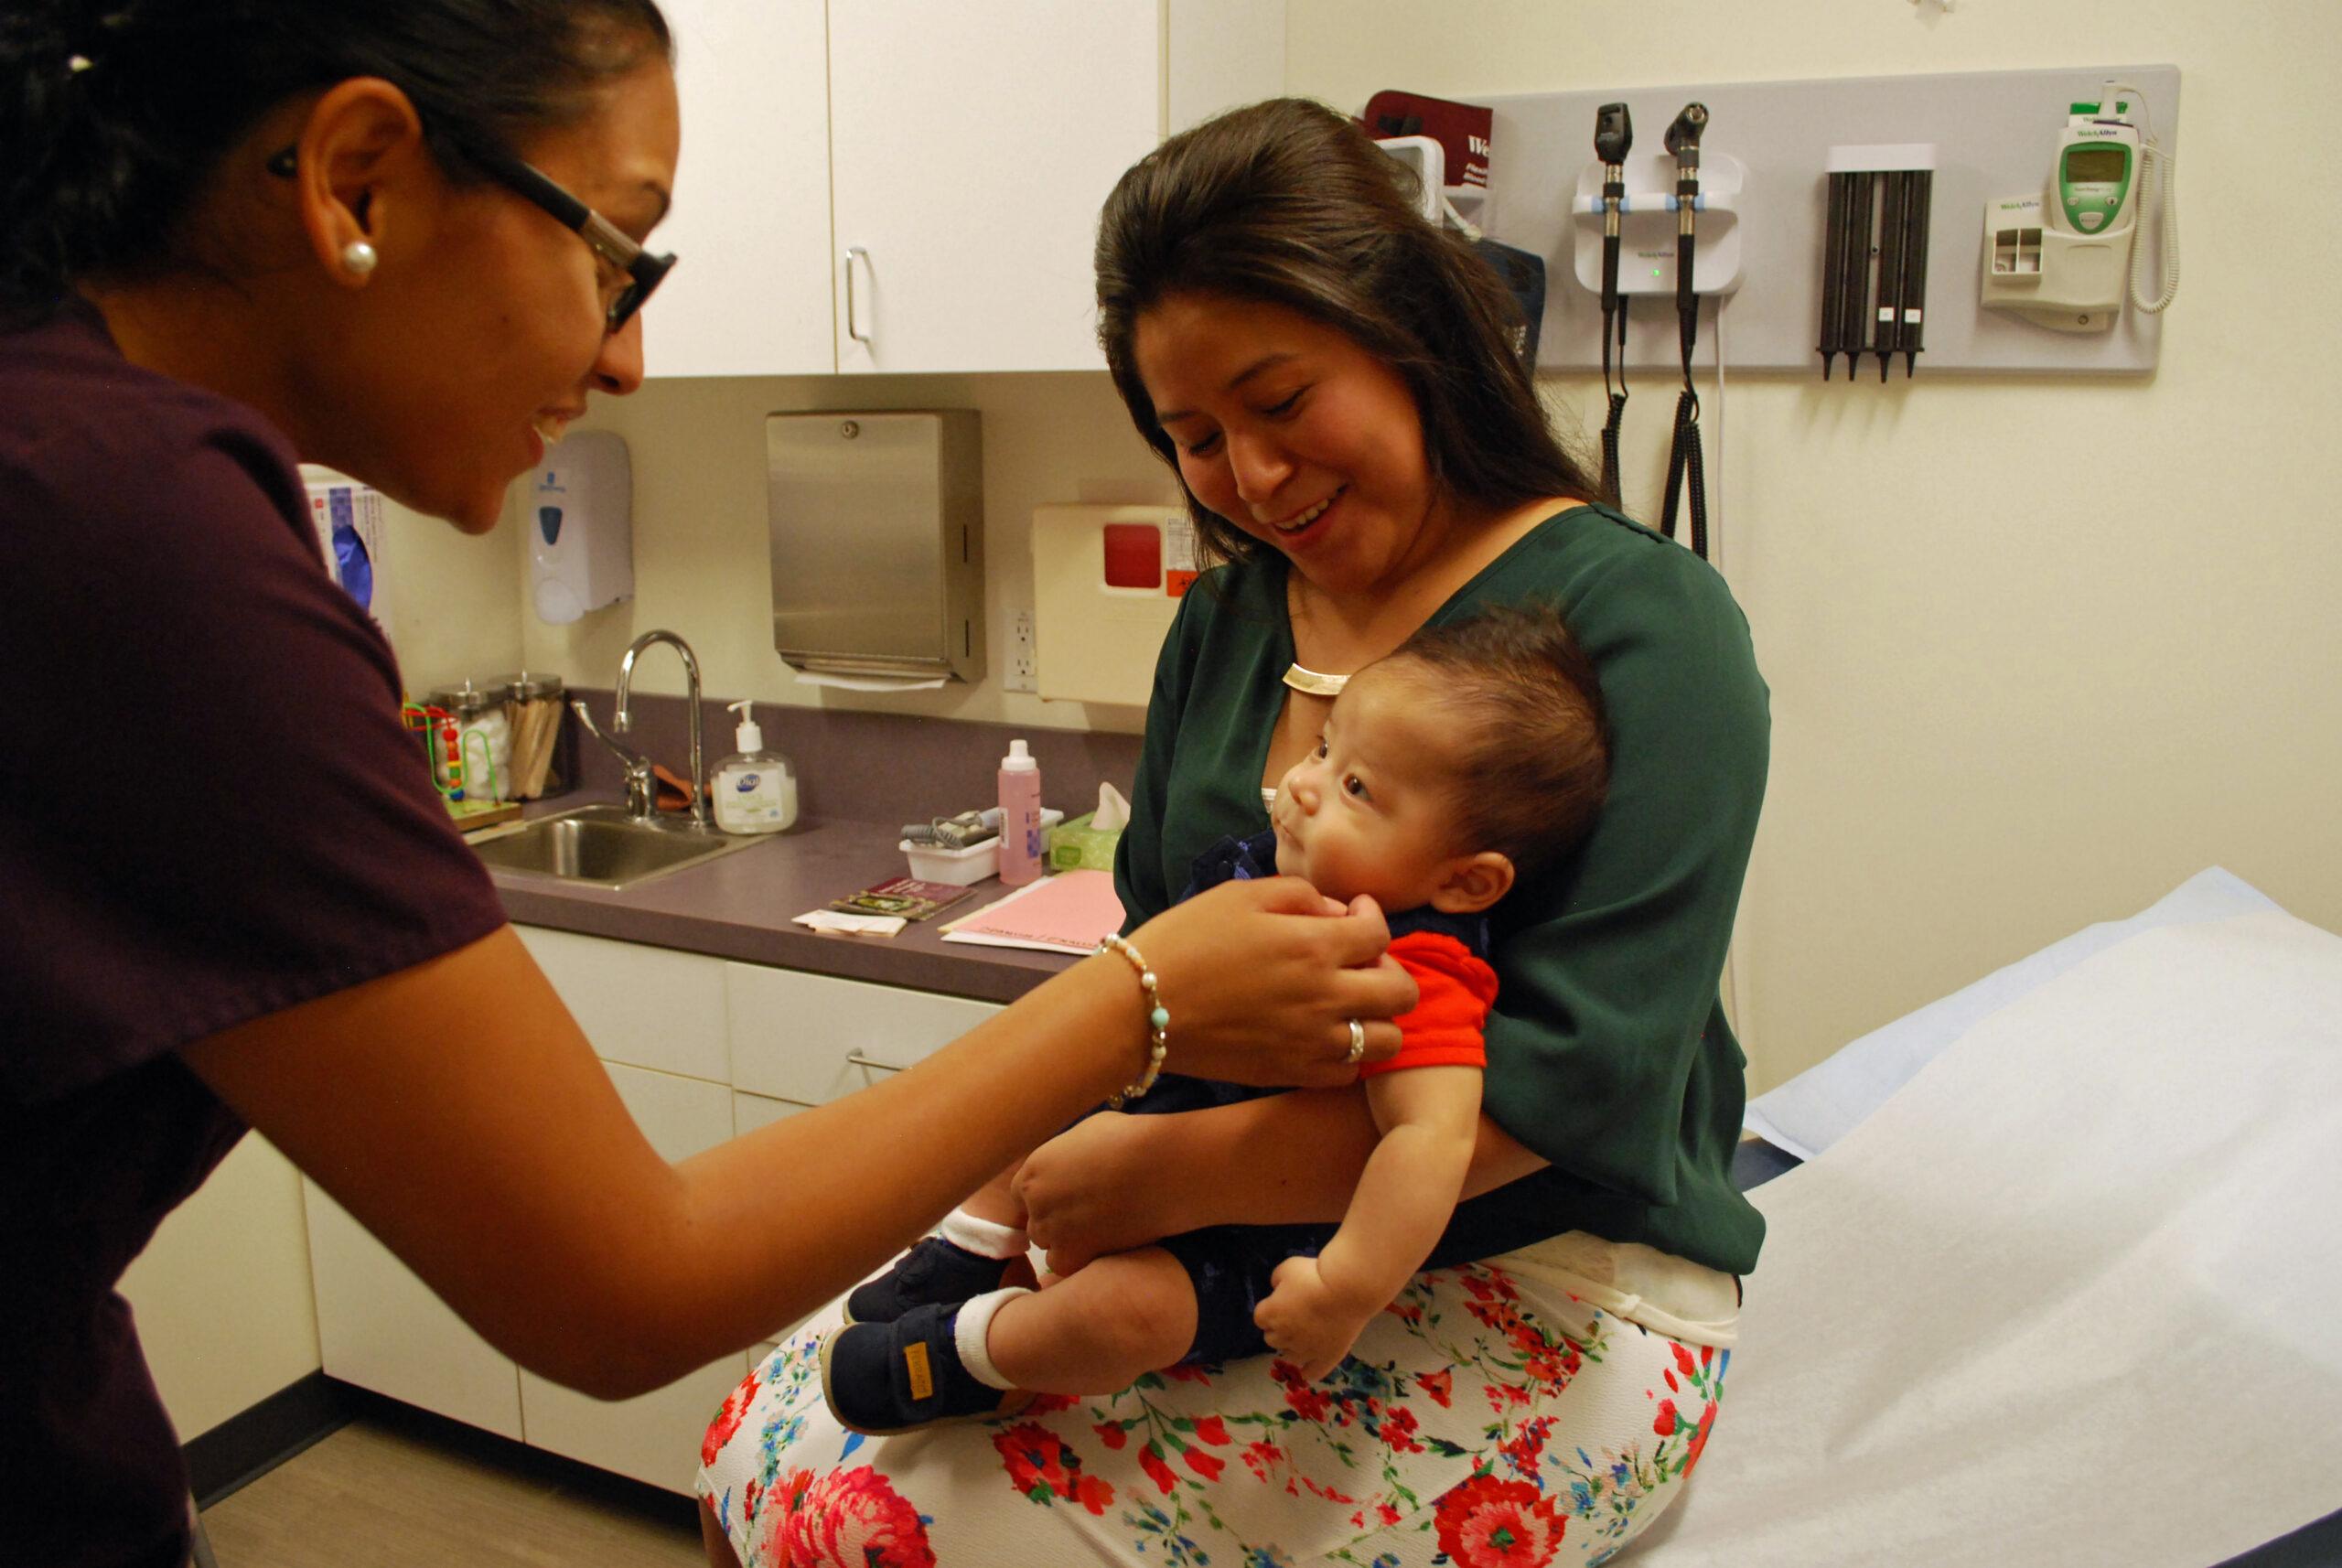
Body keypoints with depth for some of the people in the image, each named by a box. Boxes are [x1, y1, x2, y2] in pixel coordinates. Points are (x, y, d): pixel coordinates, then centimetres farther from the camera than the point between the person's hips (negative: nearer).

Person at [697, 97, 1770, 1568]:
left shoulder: (1636, 620, -12)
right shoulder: (1226, 620, 9)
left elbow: (1572, 1074, -20)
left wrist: (1163, 1173, -22)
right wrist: (1056, 1142, -8)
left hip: (1543, 1304, -6)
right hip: (1242, 1257, 6)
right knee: (767, 1443, -7)